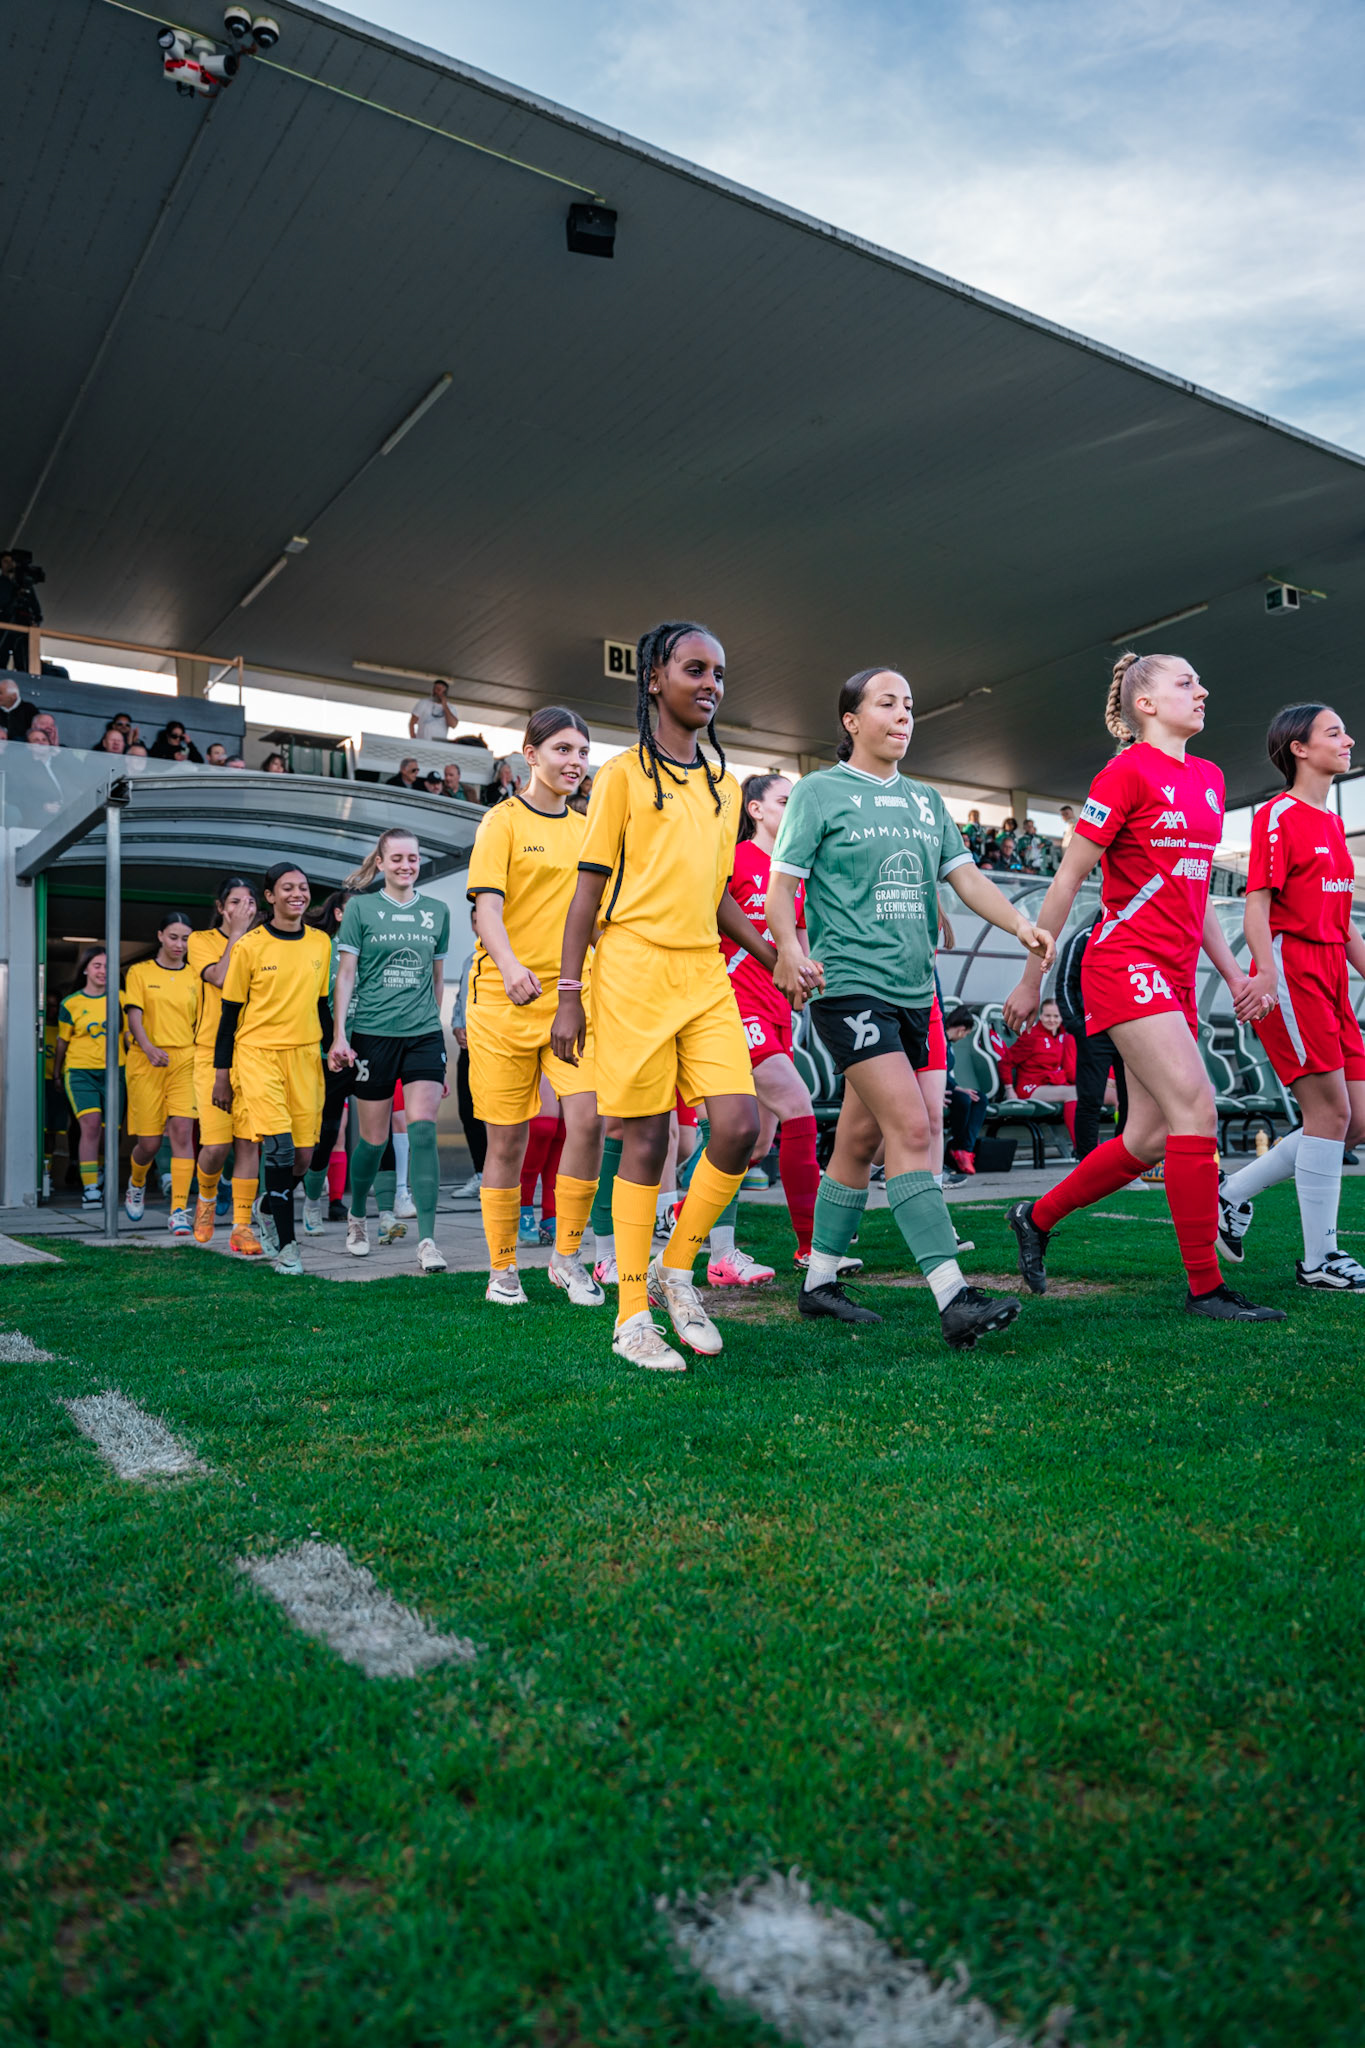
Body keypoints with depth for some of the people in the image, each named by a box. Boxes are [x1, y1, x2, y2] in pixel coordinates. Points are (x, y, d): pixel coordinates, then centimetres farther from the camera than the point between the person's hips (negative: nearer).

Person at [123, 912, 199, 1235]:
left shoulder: (194, 977, 12)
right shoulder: (140, 972, 6)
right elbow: (134, 1015, -5)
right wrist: (148, 1048, -22)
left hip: (185, 1060, 1)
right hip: (147, 1062, -1)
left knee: (182, 1130, -13)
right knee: (149, 1141, 1)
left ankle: (179, 1210, -12)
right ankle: (136, 1184, 35)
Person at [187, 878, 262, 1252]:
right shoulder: (202, 941, 4)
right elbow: (221, 978, -16)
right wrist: (236, 933, -10)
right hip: (213, 1053, -2)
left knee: (248, 1141, -3)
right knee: (216, 1144, -7)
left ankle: (241, 1227, 4)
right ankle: (206, 1197, 25)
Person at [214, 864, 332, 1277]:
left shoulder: (321, 944, 7)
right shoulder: (249, 946, -4)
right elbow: (230, 1012, 0)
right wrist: (221, 1075, -1)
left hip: (305, 1056, 4)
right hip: (259, 1054, -4)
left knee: (303, 1155, 4)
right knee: (280, 1148, -16)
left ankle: (269, 1207, 35)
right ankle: (286, 1245, -4)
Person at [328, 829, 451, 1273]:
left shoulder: (437, 911, 10)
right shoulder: (361, 907, 2)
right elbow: (346, 974, 0)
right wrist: (339, 1034, -7)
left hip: (424, 1033, 2)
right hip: (373, 1033, -1)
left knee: (423, 1129, -12)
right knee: (374, 1138, 6)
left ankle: (427, 1241, -10)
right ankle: (356, 1217, 33)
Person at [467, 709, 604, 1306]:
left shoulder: (587, 829, 14)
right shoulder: (503, 821, -1)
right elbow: (486, 906, -13)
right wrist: (510, 965, -32)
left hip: (572, 996, 4)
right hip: (504, 998, -3)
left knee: (589, 1120, -13)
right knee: (507, 1141, 2)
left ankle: (567, 1257, 6)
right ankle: (502, 1270, 18)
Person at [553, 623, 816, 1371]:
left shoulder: (725, 785, 17)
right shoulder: (623, 774, 1)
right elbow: (589, 888, -1)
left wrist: (776, 958, 9)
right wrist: (569, 994, -7)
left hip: (706, 974, 5)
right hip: (634, 970, -5)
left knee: (739, 1126, -8)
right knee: (645, 1140, -2)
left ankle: (676, 1268, 14)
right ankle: (631, 1316, 11)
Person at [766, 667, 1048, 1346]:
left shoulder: (925, 800, 18)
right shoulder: (820, 791, 1)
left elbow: (964, 874, 13)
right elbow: (783, 881, -3)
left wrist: (1019, 922, -4)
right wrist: (788, 946, -22)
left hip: (912, 990, 7)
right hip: (849, 984, -7)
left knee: (861, 1138, 11)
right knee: (911, 1129, -17)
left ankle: (820, 1280, 23)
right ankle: (953, 1299, -17)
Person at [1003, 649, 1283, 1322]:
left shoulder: (1209, 778, 18)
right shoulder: (1128, 772, -6)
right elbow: (1068, 877, -6)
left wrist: (1231, 970, 17)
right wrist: (1031, 980, -6)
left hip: (1175, 975, 8)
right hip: (1125, 960, -8)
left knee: (1150, 1137, 6)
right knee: (1196, 1106, -15)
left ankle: (1037, 1217, 25)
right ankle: (1204, 1286, -6)